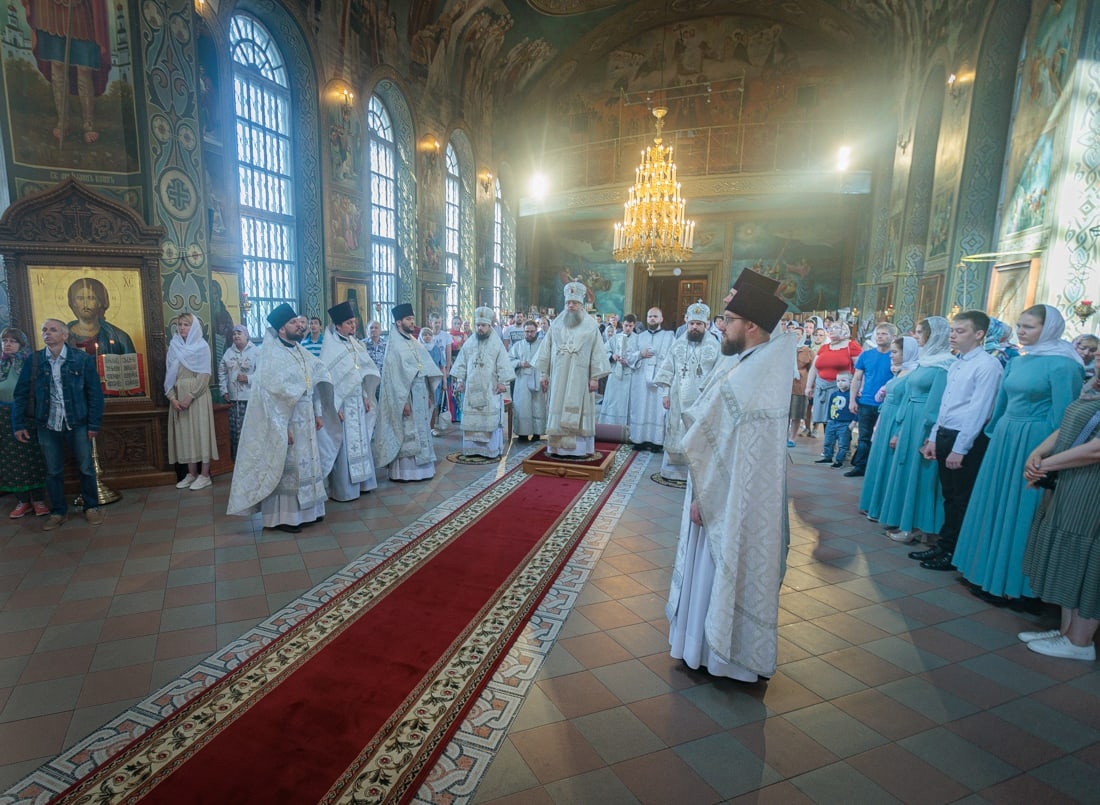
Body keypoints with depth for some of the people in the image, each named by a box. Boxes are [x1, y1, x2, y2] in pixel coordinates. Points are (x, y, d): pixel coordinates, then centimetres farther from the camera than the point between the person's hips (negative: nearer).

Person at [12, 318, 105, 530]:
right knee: (53, 471, 11)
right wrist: (18, 424, 1)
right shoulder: (32, 361, 0)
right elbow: (20, 395, 5)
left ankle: (91, 507, 21)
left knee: (86, 468, 6)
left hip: (77, 424, -2)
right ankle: (58, 511, 24)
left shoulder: (82, 359, -6)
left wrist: (94, 424, -8)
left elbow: (95, 393, -5)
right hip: (47, 426, 2)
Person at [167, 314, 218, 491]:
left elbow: (204, 376, -9)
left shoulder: (202, 346, -2)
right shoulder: (174, 346, 11)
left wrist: (190, 397, -16)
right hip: (178, 397, 5)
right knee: (184, 433, 6)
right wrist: (172, 397, -5)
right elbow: (169, 374, 7)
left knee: (200, 431, -3)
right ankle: (192, 474, 13)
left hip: (197, 396, -5)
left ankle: (204, 475, 1)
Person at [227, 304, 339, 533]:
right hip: (285, 422, -8)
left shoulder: (302, 352, 8)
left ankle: (305, 510, 27)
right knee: (282, 469, 2)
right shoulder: (272, 356, -14)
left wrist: (318, 413, 11)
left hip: (305, 422, 8)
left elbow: (316, 383, 14)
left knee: (306, 465, 14)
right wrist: (282, 428, -22)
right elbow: (269, 396, -19)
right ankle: (280, 517, 13)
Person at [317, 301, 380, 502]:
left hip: (358, 401, 7)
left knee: (360, 441, 13)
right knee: (344, 444, 0)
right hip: (342, 402, -7)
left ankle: (360, 482, 25)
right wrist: (334, 406, -18)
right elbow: (328, 378, -15)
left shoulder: (356, 344, 8)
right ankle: (343, 490, 9)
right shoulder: (331, 347, -12)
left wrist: (367, 396, 9)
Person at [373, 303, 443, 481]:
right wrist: (403, 401, -18)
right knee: (405, 433, -1)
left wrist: (429, 394, 9)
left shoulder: (416, 343, 12)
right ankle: (402, 471, 8)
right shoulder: (395, 346, -9)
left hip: (421, 394, 7)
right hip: (406, 396, -7)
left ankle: (419, 468, 20)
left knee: (421, 431, 11)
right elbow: (394, 377, -14)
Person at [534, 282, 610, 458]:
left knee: (578, 411, 0)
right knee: (558, 409, 3)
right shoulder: (557, 323, 8)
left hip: (580, 375, -2)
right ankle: (556, 446, 9)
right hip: (558, 375, 3)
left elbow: (597, 352, -3)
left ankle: (579, 448, 5)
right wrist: (543, 372, 3)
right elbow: (546, 349, 8)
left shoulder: (591, 324, 0)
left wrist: (595, 377, -10)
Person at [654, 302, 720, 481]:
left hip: (702, 401, -2)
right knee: (677, 435, 8)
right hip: (679, 400, 2)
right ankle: (673, 470, 18)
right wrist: (666, 394, 2)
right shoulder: (678, 344, 5)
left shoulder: (715, 346, -2)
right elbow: (667, 371, 6)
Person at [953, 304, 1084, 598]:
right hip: (1005, 438, 8)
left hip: (1033, 444, -8)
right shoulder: (1016, 362, 10)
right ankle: (988, 572, 28)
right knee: (995, 505, 14)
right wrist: (994, 434, 20)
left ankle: (1012, 582, 16)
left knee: (1019, 512, 1)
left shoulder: (1061, 365, -12)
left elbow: (1062, 417, -13)